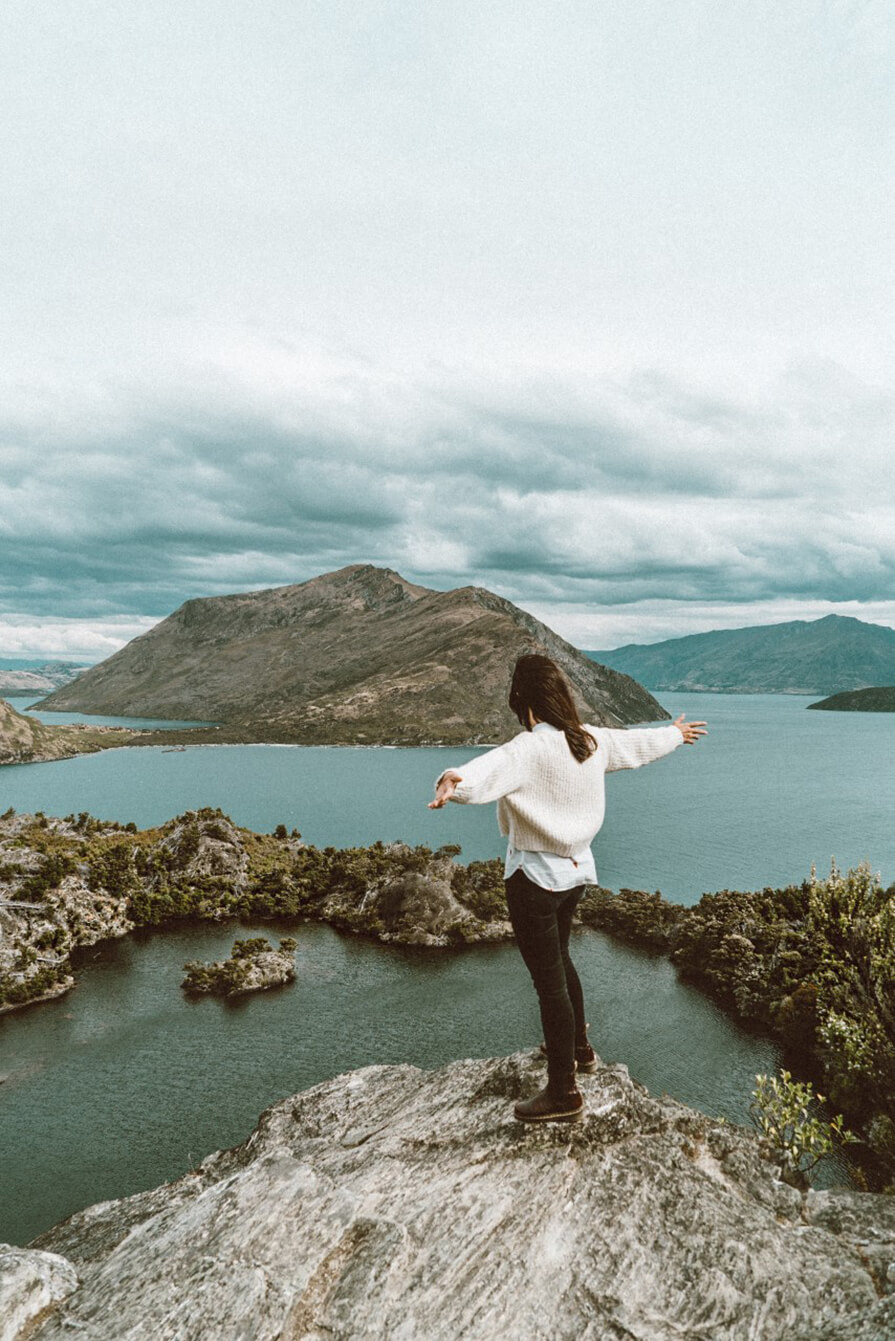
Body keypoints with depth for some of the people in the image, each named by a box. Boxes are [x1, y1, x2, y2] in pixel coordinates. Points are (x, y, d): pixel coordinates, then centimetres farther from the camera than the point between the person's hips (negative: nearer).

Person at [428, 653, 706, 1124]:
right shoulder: (592, 740, 1)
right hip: (577, 869, 8)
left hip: (535, 877, -8)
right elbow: (640, 742, 19)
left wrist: (456, 782, -65)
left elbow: (490, 771, -45)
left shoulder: (529, 748, -22)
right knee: (558, 959, 28)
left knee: (549, 980, 1)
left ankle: (564, 1094, 13)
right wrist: (676, 734, 39)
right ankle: (578, 1047, 47)